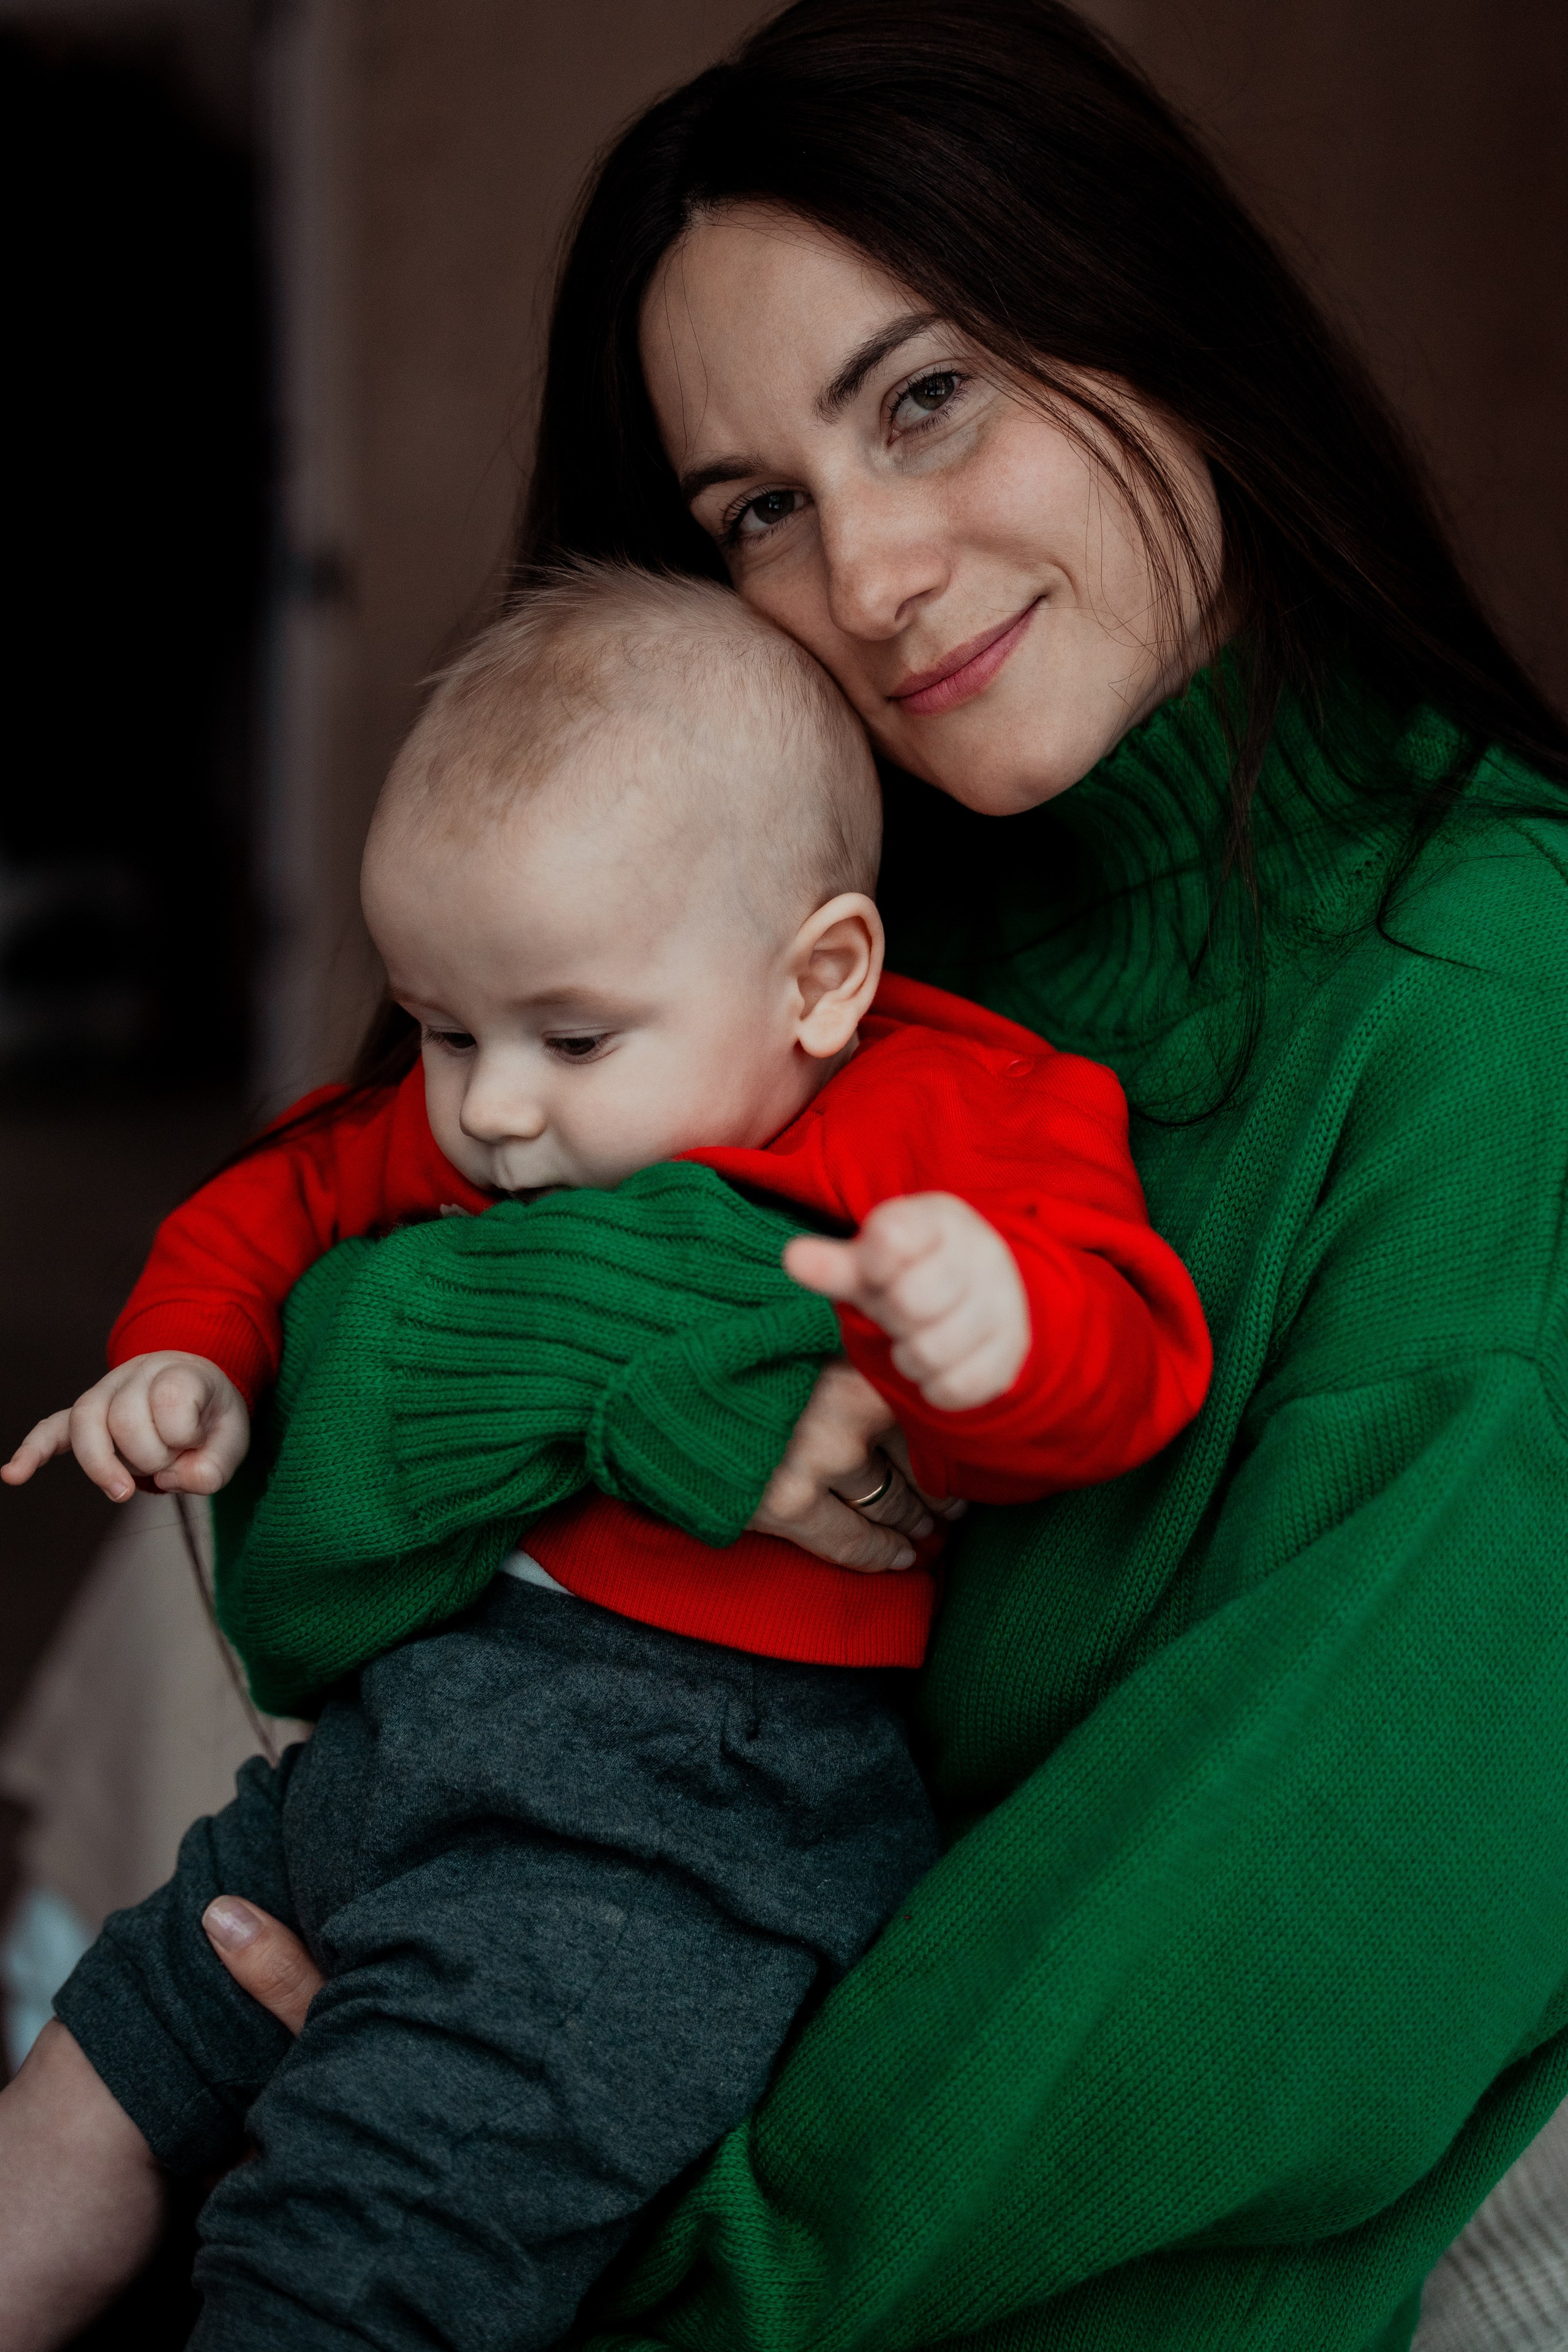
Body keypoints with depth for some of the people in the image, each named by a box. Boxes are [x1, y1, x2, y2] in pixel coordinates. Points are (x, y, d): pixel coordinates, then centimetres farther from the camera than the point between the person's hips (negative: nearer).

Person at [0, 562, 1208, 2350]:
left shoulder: (952, 1126, -9)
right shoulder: (444, 1139, 12)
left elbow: (1125, 1365, -21)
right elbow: (280, 1198, 30)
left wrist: (1001, 1327, -43)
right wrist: (184, 1354, 12)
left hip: (658, 1813, -8)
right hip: (382, 1747, 9)